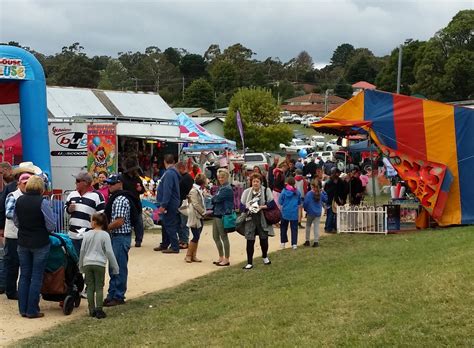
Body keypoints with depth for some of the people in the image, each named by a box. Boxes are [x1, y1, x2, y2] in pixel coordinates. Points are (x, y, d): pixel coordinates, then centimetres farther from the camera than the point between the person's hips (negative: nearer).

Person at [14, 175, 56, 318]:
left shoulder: (19, 200, 0)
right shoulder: (42, 202, -17)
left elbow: (16, 221, 10)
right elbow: (51, 226, -15)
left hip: (23, 243, 5)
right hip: (40, 243, -5)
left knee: (24, 276, 13)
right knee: (36, 277, 3)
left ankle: (23, 309, 17)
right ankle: (32, 310, 5)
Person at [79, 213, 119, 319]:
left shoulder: (87, 234, 2)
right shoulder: (105, 235, -5)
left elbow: (82, 250, 6)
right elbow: (109, 251, -6)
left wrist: (81, 265, 18)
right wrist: (115, 266, 2)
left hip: (87, 264, 2)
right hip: (99, 264, -2)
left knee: (90, 287, 8)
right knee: (99, 288, 3)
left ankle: (92, 310, 10)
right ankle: (99, 310, -3)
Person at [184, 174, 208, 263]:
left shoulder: (200, 190, 14)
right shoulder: (194, 190, -15)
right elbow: (196, 204, -19)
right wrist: (203, 212, -12)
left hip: (200, 217, 9)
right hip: (195, 217, -9)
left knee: (197, 237, 9)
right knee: (196, 237, -8)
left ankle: (193, 256, 14)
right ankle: (188, 255, 2)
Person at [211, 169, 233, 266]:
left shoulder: (227, 189, -14)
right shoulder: (220, 187, 14)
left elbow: (217, 199, -20)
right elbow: (215, 199, 11)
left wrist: (211, 197, 0)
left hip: (223, 215, -9)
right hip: (216, 214, 9)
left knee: (224, 237, -1)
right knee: (215, 237, 14)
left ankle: (226, 259, 7)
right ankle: (221, 257, 26)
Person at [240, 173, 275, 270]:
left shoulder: (266, 191, -2)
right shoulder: (246, 192, 3)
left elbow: (272, 204, -6)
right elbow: (242, 206, 2)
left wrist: (262, 207, -19)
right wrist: (248, 208, -18)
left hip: (262, 220, -1)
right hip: (250, 219, 1)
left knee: (264, 239, 10)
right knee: (250, 241, 0)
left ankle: (265, 256, 39)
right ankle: (249, 262, 9)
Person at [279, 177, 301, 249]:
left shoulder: (284, 191, -10)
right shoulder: (297, 192, -5)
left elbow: (280, 202, -3)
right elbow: (299, 203, 6)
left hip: (285, 213, 0)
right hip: (294, 213, 0)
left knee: (283, 227, 15)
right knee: (294, 228, 7)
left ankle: (283, 243, 17)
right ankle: (294, 244, 4)